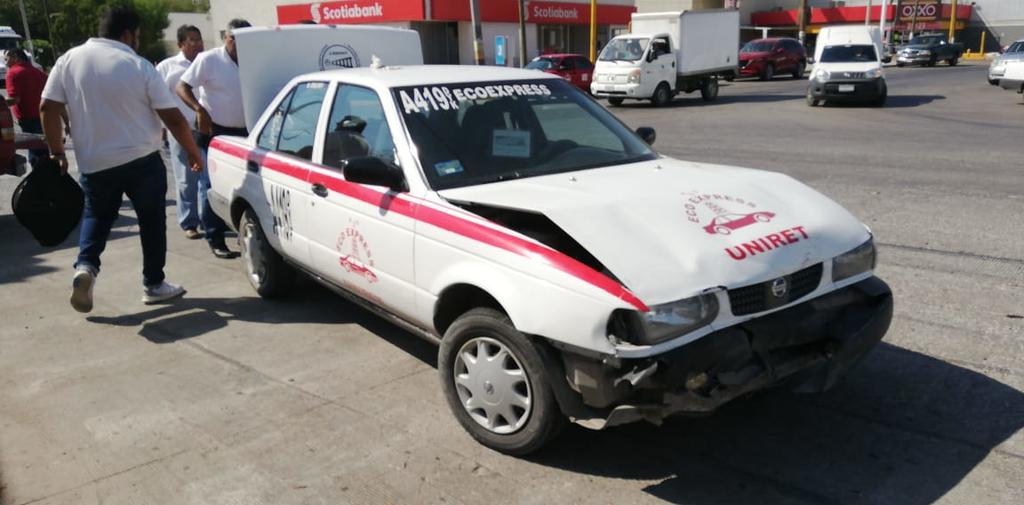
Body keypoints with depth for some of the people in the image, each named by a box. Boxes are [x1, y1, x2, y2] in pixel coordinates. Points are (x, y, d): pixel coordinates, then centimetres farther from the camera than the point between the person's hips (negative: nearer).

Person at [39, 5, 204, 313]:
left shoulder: (69, 59, 2)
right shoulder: (139, 66, -8)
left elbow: (49, 108, 0)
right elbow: (173, 118, -9)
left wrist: (57, 153, 9)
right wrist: (193, 152, 4)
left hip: (93, 163, 3)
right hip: (143, 160, -3)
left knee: (97, 216, 22)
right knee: (152, 221, 11)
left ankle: (86, 267, -1)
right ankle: (154, 285, 16)